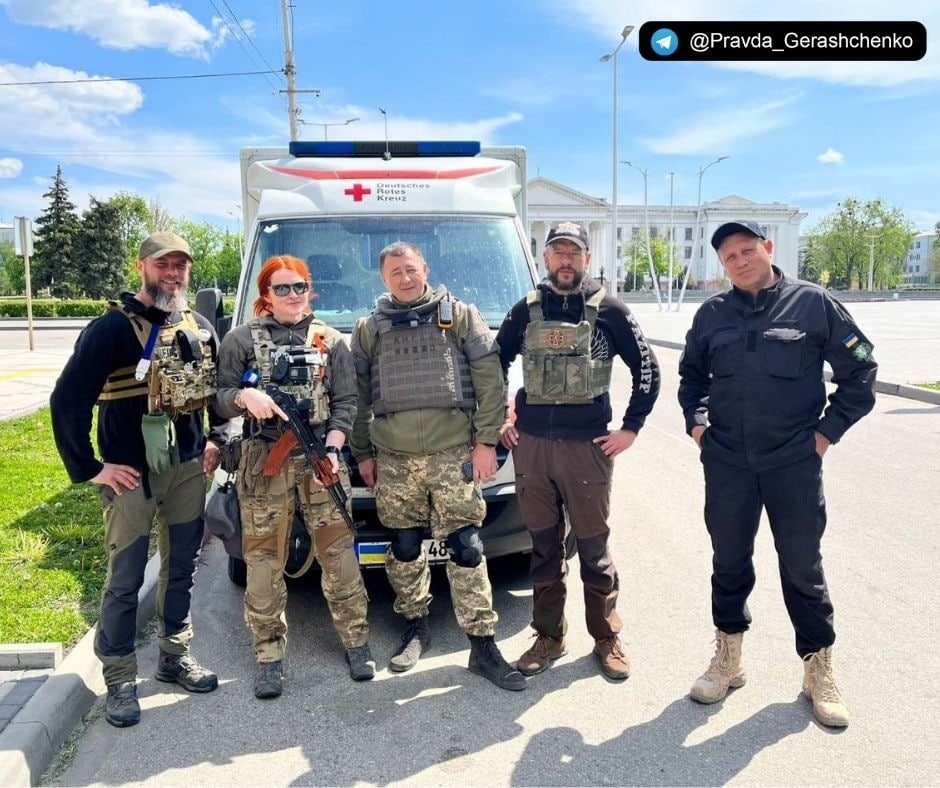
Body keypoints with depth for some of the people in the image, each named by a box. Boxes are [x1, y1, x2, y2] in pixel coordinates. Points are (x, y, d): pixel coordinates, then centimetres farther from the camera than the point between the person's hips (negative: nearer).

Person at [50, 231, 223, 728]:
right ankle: (120, 679, 19)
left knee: (182, 568, 14)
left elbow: (220, 390, 19)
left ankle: (175, 657, 31)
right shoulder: (112, 327, -11)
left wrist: (216, 440, 9)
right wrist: (88, 468, -13)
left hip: (188, 468, 5)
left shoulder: (199, 328, 6)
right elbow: (67, 400, -15)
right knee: (125, 581, 4)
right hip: (132, 474, -5)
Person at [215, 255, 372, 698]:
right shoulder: (242, 339, 8)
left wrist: (332, 449, -9)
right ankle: (269, 655, 16)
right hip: (263, 462, 0)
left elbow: (346, 402, 5)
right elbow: (221, 398, 6)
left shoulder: (330, 340, 10)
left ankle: (356, 641, 18)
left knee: (338, 554, 3)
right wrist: (244, 396, -17)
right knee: (263, 561, 2)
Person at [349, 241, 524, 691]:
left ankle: (483, 645, 7)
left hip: (454, 453, -2)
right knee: (405, 548, 10)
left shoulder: (461, 316, 6)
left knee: (465, 548, -3)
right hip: (393, 460, 2)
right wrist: (362, 453, 10)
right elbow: (356, 396, 14)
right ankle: (415, 628, 29)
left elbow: (489, 381, 1)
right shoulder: (369, 329, 12)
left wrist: (486, 440, -5)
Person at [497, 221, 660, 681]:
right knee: (543, 547, 11)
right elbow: (496, 362, 19)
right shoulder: (526, 310, 8)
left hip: (587, 445, -2)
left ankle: (606, 638, 24)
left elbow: (646, 368, 3)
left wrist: (630, 428, -2)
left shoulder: (607, 310, 1)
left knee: (593, 548, 5)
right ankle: (549, 637, 26)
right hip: (530, 445, 3)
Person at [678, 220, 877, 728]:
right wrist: (696, 421, 7)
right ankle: (728, 658, 31)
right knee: (729, 563, 13)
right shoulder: (713, 313, 4)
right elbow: (691, 373, 19)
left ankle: (818, 671, 27)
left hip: (795, 463, -2)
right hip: (726, 463, 3)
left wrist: (829, 429, -3)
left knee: (803, 567, 8)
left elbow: (860, 369, 1)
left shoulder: (812, 302, -4)